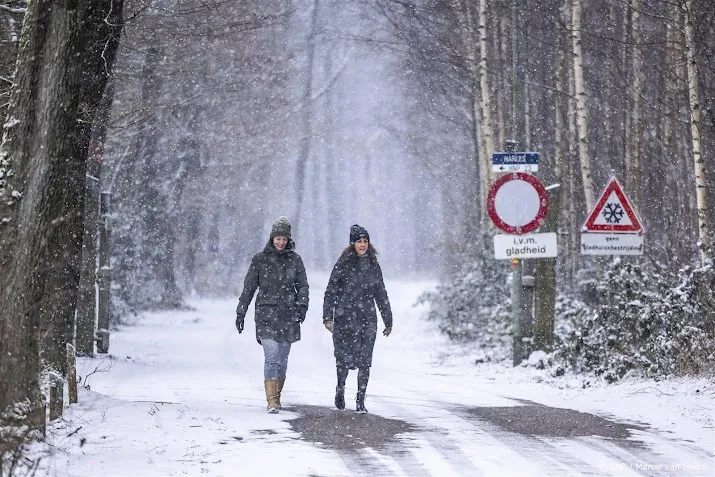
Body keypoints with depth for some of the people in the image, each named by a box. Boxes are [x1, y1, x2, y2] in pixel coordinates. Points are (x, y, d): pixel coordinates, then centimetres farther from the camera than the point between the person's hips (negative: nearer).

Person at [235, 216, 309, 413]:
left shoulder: (295, 260, 7)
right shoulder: (260, 259, 1)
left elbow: (303, 285, 9)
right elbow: (249, 287, 6)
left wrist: (302, 306, -8)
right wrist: (241, 312, 6)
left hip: (288, 316, 3)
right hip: (266, 314, -3)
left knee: (282, 358, 9)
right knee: (271, 357, -14)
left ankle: (276, 396, 23)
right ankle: (272, 402, -18)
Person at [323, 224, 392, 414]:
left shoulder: (373, 266, 9)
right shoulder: (343, 264, -2)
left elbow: (381, 295, 17)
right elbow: (330, 291, -2)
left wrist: (388, 320, 18)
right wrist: (327, 316, -11)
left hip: (367, 320, 3)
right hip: (345, 318, -3)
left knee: (364, 362, -2)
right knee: (345, 359, -2)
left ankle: (360, 401, 6)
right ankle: (340, 388, 27)